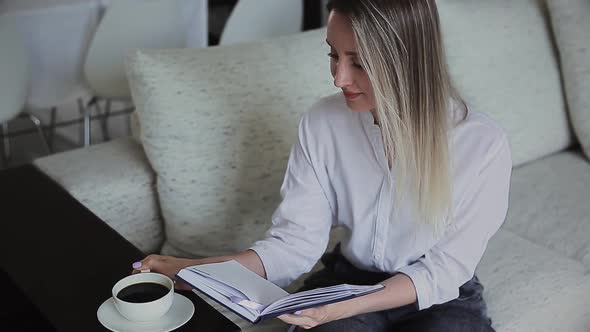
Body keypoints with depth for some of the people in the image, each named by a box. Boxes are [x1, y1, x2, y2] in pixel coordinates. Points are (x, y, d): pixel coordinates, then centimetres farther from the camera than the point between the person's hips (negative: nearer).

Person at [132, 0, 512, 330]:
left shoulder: (482, 145, -20)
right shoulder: (323, 122, -12)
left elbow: (443, 271, -14)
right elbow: (295, 241, -9)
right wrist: (195, 271, -22)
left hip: (442, 299, 0)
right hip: (347, 280, 1)